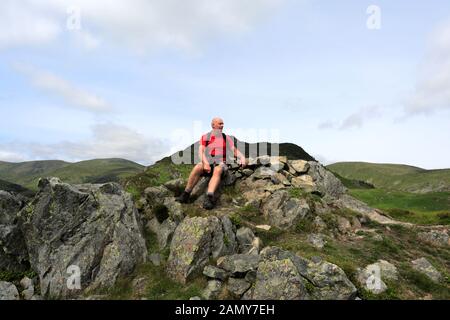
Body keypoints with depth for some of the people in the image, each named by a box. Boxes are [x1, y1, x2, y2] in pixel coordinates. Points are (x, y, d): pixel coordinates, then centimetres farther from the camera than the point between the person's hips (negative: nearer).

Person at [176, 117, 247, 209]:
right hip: (207, 161, 0)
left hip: (220, 163, 0)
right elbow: (201, 151, -2)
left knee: (217, 170, -36)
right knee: (197, 168, -33)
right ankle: (186, 194, -24)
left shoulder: (226, 138, 15)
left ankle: (209, 197, -54)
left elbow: (235, 150, 5)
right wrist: (205, 163, -21)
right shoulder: (205, 137, 12)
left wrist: (242, 157, -17)